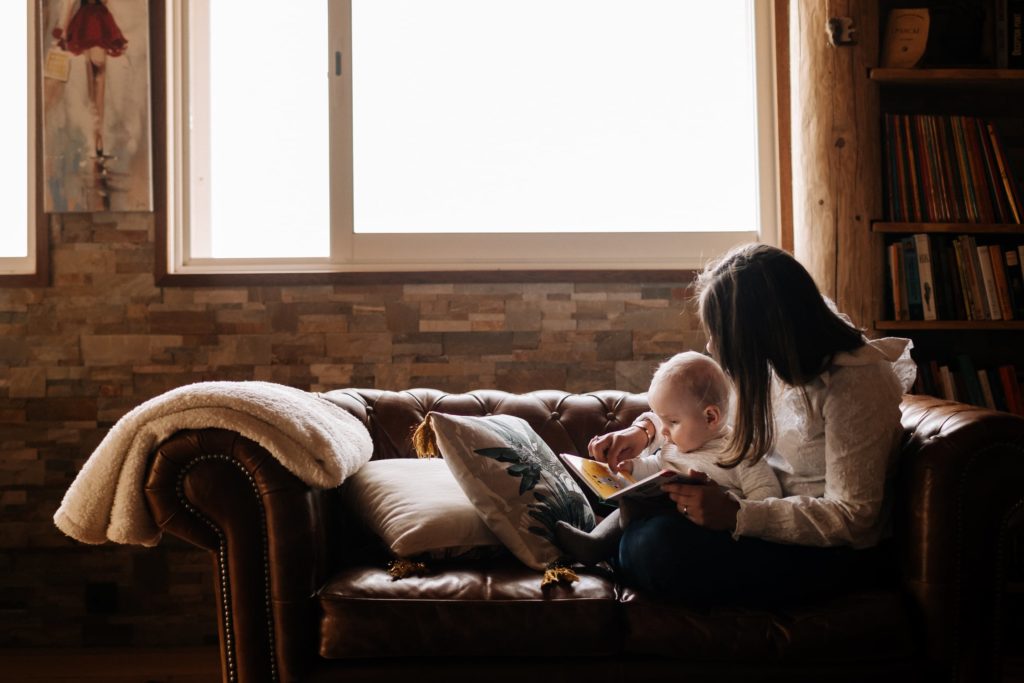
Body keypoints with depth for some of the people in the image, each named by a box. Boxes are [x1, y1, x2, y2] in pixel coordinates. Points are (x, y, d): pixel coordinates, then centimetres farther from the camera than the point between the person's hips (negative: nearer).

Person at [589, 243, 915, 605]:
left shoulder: (855, 385, -24)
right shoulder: (775, 361, 1)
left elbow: (852, 518, -24)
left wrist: (736, 515, -32)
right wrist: (645, 428, -1)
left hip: (834, 552, -9)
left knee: (657, 545, -23)